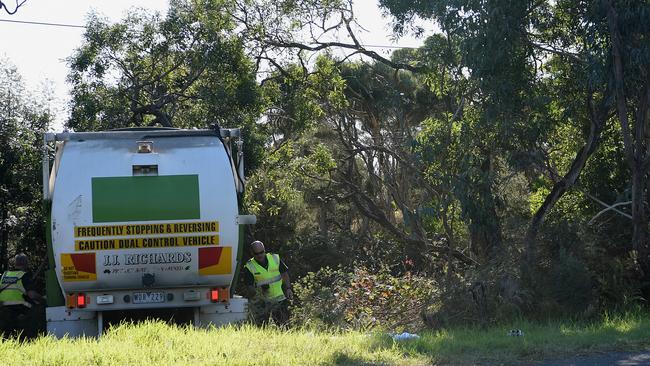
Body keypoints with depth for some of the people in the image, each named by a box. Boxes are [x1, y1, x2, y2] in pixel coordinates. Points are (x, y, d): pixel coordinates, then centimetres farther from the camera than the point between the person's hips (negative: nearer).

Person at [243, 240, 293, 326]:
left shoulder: (275, 259, 1)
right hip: (261, 302, -2)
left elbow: (284, 274, 12)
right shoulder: (249, 267, -8)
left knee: (283, 325, 3)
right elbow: (249, 287, -11)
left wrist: (288, 289, 3)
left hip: (278, 299, 2)